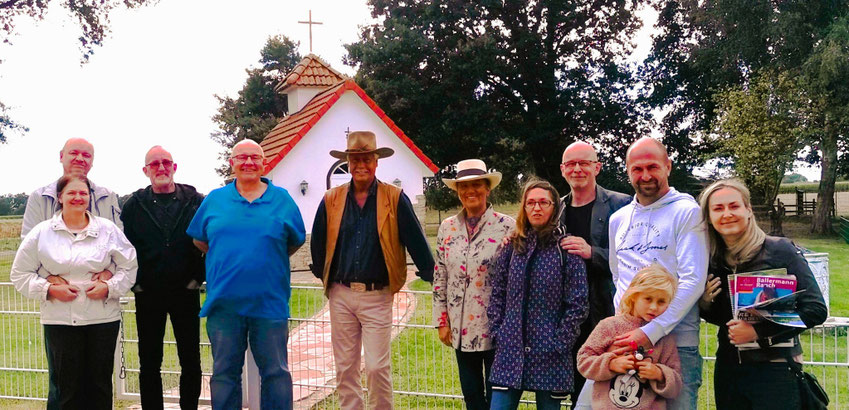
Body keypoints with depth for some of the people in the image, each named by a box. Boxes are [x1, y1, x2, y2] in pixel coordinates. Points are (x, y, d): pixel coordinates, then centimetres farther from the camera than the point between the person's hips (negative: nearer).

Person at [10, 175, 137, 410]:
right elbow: (20, 275, 6)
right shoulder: (41, 233, 2)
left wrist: (109, 287, -9)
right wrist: (49, 289, -9)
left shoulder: (108, 230, 3)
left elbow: (129, 267, 7)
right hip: (59, 320, -1)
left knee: (100, 384, 9)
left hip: (103, 319, 1)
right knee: (64, 385, 2)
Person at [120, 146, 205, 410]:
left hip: (186, 292, 0)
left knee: (191, 361, 7)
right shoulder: (134, 205, 3)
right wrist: (134, 282, -2)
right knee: (149, 363, 8)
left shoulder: (195, 201, 0)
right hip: (148, 294, 1)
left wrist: (198, 277, -3)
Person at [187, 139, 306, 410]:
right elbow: (199, 240, 17)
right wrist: (225, 259, 10)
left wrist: (270, 261, 7)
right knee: (224, 372, 10)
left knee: (275, 372, 6)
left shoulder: (282, 200, 4)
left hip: (270, 303, -1)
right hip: (223, 304, 1)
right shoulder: (215, 200, 7)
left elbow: (296, 241, 12)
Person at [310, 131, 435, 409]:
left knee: (377, 367, -3)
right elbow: (317, 243, 14)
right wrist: (324, 276, 16)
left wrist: (433, 278, -1)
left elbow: (416, 242, -2)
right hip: (341, 295, 3)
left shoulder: (395, 199, -4)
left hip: (377, 296, -3)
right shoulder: (331, 200, 4)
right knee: (344, 368, 10)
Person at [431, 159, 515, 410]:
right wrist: (442, 321, 6)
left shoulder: (506, 226, -6)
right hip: (461, 328, 4)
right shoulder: (447, 228, 6)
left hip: (495, 327, -4)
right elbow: (439, 278, 9)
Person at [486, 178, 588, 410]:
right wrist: (497, 332, 0)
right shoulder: (512, 246, 7)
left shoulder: (566, 248, -4)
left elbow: (577, 303, -7)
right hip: (511, 350, 3)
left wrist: (560, 342, -10)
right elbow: (497, 293, 9)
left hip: (549, 354, -3)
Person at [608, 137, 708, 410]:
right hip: (624, 338, 5)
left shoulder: (687, 212, -5)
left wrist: (651, 332, -20)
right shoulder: (618, 218, 13)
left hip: (675, 342, -5)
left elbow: (693, 281, -14)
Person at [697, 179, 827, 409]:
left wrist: (758, 332, -20)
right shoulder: (712, 261, 3)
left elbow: (816, 310, -14)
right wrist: (704, 304, -5)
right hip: (728, 370, 5)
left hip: (776, 368, -4)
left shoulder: (779, 250, -10)